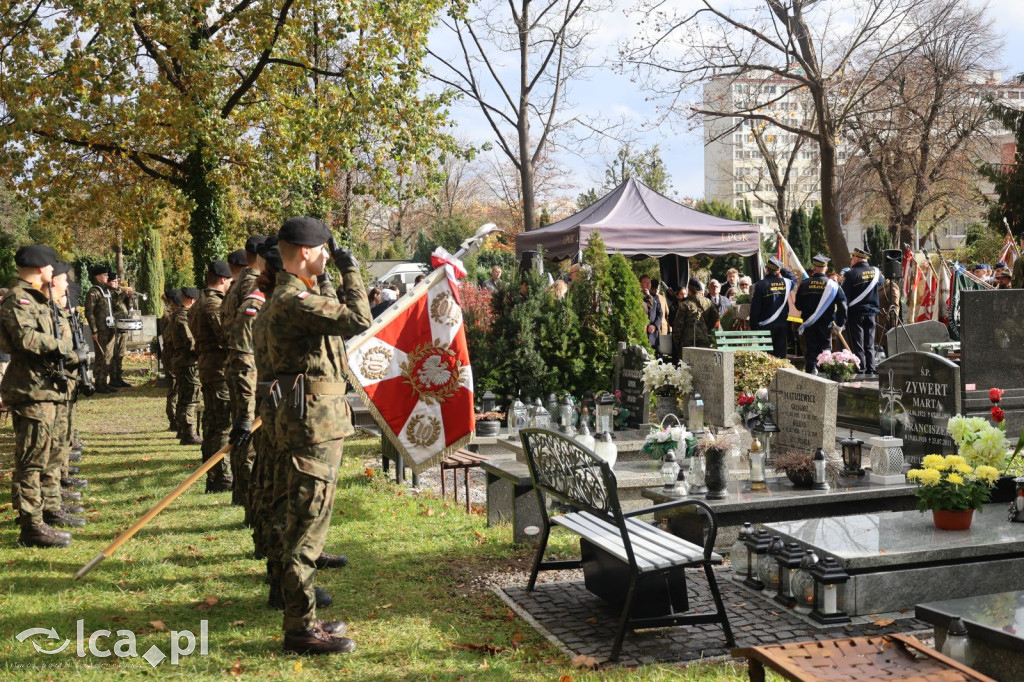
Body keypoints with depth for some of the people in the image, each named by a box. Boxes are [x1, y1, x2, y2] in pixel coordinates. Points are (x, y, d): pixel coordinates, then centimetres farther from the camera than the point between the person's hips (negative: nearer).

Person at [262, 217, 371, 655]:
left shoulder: (294, 295, 18)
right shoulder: (293, 300, -17)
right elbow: (358, 320, -24)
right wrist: (350, 270, -12)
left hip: (318, 420, 11)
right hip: (313, 423, -11)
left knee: (307, 521, 15)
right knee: (307, 523, -6)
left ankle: (302, 619, 24)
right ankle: (300, 630, 0)